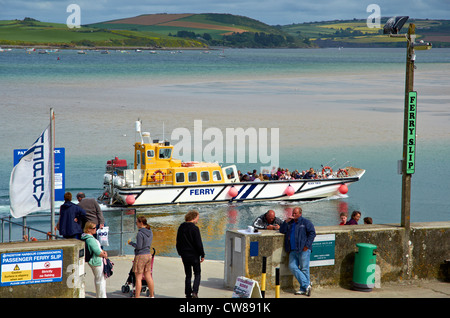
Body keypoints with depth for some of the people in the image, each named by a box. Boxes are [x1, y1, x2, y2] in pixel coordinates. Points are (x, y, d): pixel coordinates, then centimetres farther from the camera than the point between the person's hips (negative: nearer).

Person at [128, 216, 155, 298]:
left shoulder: (140, 233, -17)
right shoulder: (150, 232, 7)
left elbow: (139, 246, -18)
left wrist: (131, 243, -4)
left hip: (140, 256, -8)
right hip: (148, 255, 8)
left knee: (138, 278, -2)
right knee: (148, 277, 14)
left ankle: (137, 296, 0)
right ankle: (152, 296, 19)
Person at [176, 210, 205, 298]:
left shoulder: (181, 228, 5)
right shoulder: (194, 228, -15)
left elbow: (178, 243, 12)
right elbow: (198, 244, -14)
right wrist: (202, 255, -5)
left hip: (184, 255, 5)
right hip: (194, 255, -5)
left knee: (188, 275, 13)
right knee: (197, 274, 6)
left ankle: (188, 294, 12)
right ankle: (194, 292, -9)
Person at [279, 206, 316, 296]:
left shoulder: (305, 222, 4)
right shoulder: (290, 223, 20)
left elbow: (312, 233, -3)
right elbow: (282, 231, 14)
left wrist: (307, 245, -11)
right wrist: (286, 221, 0)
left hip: (303, 249, -5)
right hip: (293, 250, 6)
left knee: (304, 269, -4)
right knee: (292, 267, -8)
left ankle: (304, 289, 1)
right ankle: (306, 284, -7)